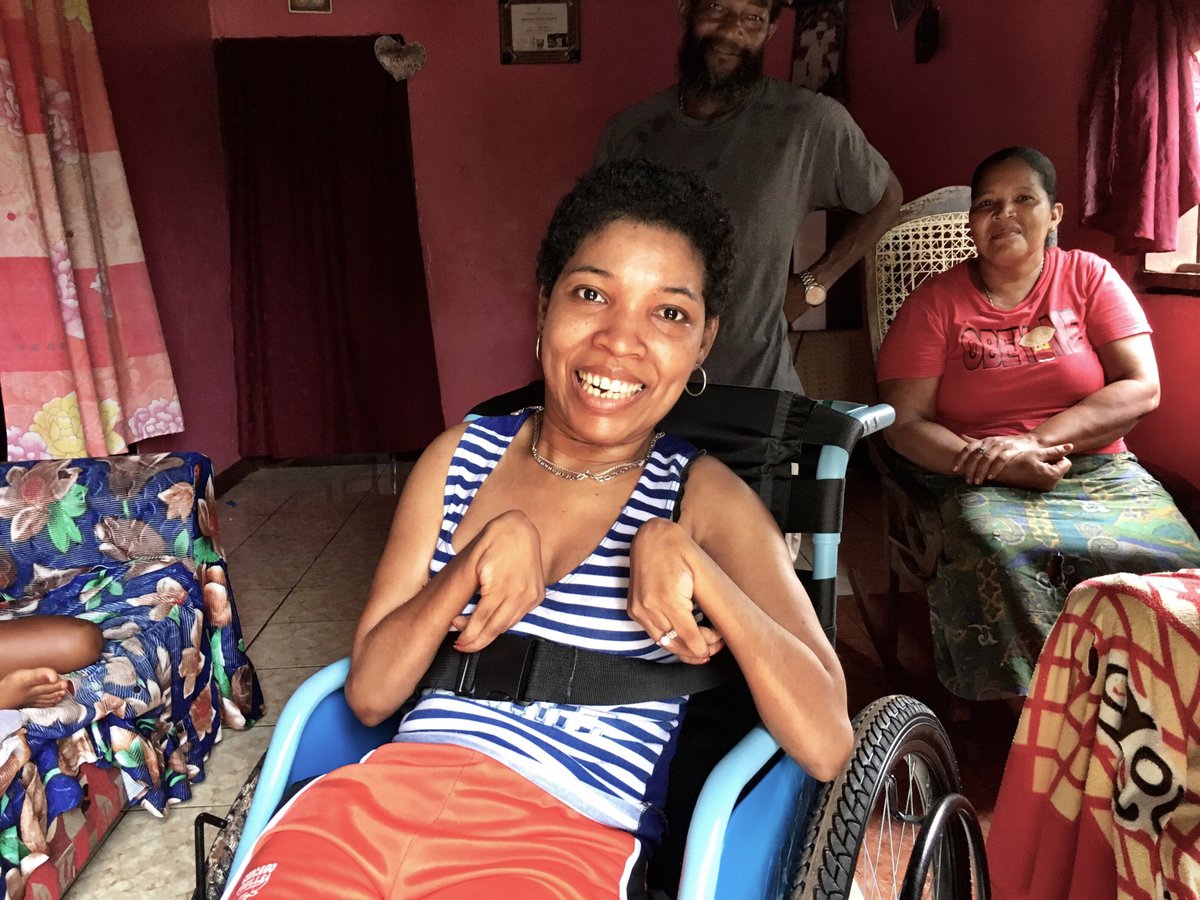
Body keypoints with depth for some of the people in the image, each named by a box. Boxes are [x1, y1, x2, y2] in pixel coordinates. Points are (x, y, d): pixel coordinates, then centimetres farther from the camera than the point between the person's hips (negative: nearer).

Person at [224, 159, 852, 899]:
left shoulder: (705, 498, 2)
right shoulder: (460, 456, 11)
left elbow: (827, 748, -7)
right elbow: (370, 693, 7)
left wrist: (683, 554, -15)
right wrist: (487, 551, -8)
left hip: (570, 836, -2)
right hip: (390, 791, 3)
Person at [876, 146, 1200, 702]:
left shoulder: (1088, 276, 10)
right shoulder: (936, 302, 6)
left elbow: (1141, 388, 0)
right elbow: (903, 423, -2)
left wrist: (1034, 439, -15)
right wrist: (989, 463, -19)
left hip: (1098, 470, 2)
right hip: (982, 486, -2)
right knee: (1002, 557, -35)